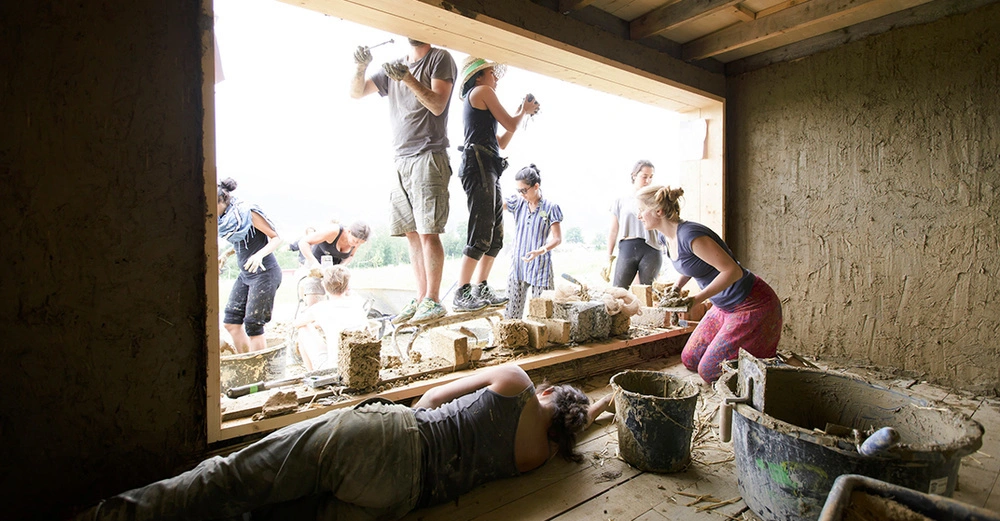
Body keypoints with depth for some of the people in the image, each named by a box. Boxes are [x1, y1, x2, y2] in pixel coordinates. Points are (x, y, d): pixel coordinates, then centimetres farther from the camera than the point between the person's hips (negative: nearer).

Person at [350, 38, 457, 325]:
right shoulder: (394, 67, 22)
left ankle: (433, 301, -5)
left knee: (428, 232, -11)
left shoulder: (440, 58, 5)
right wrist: (360, 67, 0)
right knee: (412, 233, 4)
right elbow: (356, 93, 19)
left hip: (428, 157, -6)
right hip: (402, 160, 6)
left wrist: (408, 79, -16)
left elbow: (438, 105, -7)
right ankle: (420, 299, 9)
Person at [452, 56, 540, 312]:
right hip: (479, 165, -10)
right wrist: (523, 111, 21)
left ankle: (481, 290, 13)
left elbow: (502, 142, 28)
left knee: (496, 235, 8)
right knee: (481, 236, -15)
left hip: (489, 170, 10)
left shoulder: (474, 103, 31)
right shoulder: (482, 91, 3)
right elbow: (510, 125, 0)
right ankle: (461, 295, -13)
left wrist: (521, 113, 29)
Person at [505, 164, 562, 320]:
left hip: (541, 268, -3)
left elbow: (557, 238, -7)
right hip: (518, 265, 4)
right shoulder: (518, 203, 5)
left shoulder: (550, 208, -5)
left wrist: (540, 251, -24)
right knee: (511, 313, 3)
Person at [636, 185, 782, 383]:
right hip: (724, 306, 9)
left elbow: (733, 271, -28)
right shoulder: (668, 237, 1)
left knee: (708, 372, -3)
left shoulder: (690, 235, -27)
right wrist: (675, 289, 5)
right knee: (689, 360, 13)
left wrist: (697, 299, -28)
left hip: (752, 307, -9)